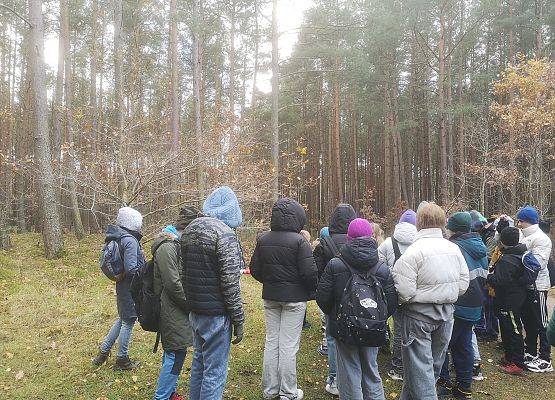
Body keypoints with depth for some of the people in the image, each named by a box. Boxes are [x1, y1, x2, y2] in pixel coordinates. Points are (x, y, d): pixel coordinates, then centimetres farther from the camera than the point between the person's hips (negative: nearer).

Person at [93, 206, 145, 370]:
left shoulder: (118, 237, 6)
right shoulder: (130, 240, -22)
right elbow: (131, 268, -26)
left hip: (122, 285, 9)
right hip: (131, 288, -9)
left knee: (122, 319, 23)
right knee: (129, 321, 6)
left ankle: (103, 352, 31)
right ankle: (122, 360, 20)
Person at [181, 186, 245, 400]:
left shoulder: (189, 230, 8)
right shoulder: (224, 233, -18)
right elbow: (230, 282, -19)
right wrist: (238, 320, -12)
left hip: (194, 310, 8)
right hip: (216, 314, -8)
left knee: (199, 362, 22)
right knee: (214, 370, 3)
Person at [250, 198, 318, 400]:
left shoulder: (263, 239, -1)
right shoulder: (299, 241, -17)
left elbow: (255, 269, 3)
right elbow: (309, 272, -18)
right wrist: (312, 290, 1)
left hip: (270, 297, 5)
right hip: (294, 298, -5)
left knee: (271, 342, 15)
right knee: (289, 345, 5)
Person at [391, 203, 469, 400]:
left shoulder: (413, 252, -20)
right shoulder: (454, 248, 0)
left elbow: (404, 292, -23)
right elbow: (463, 284, 5)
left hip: (419, 314, -7)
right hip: (446, 313, 7)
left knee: (420, 366, 5)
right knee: (435, 361, 20)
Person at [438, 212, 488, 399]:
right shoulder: (480, 248, 9)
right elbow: (484, 277, 17)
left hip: (457, 306, -8)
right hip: (475, 306, 9)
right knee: (464, 345, 15)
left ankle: (443, 383, 11)